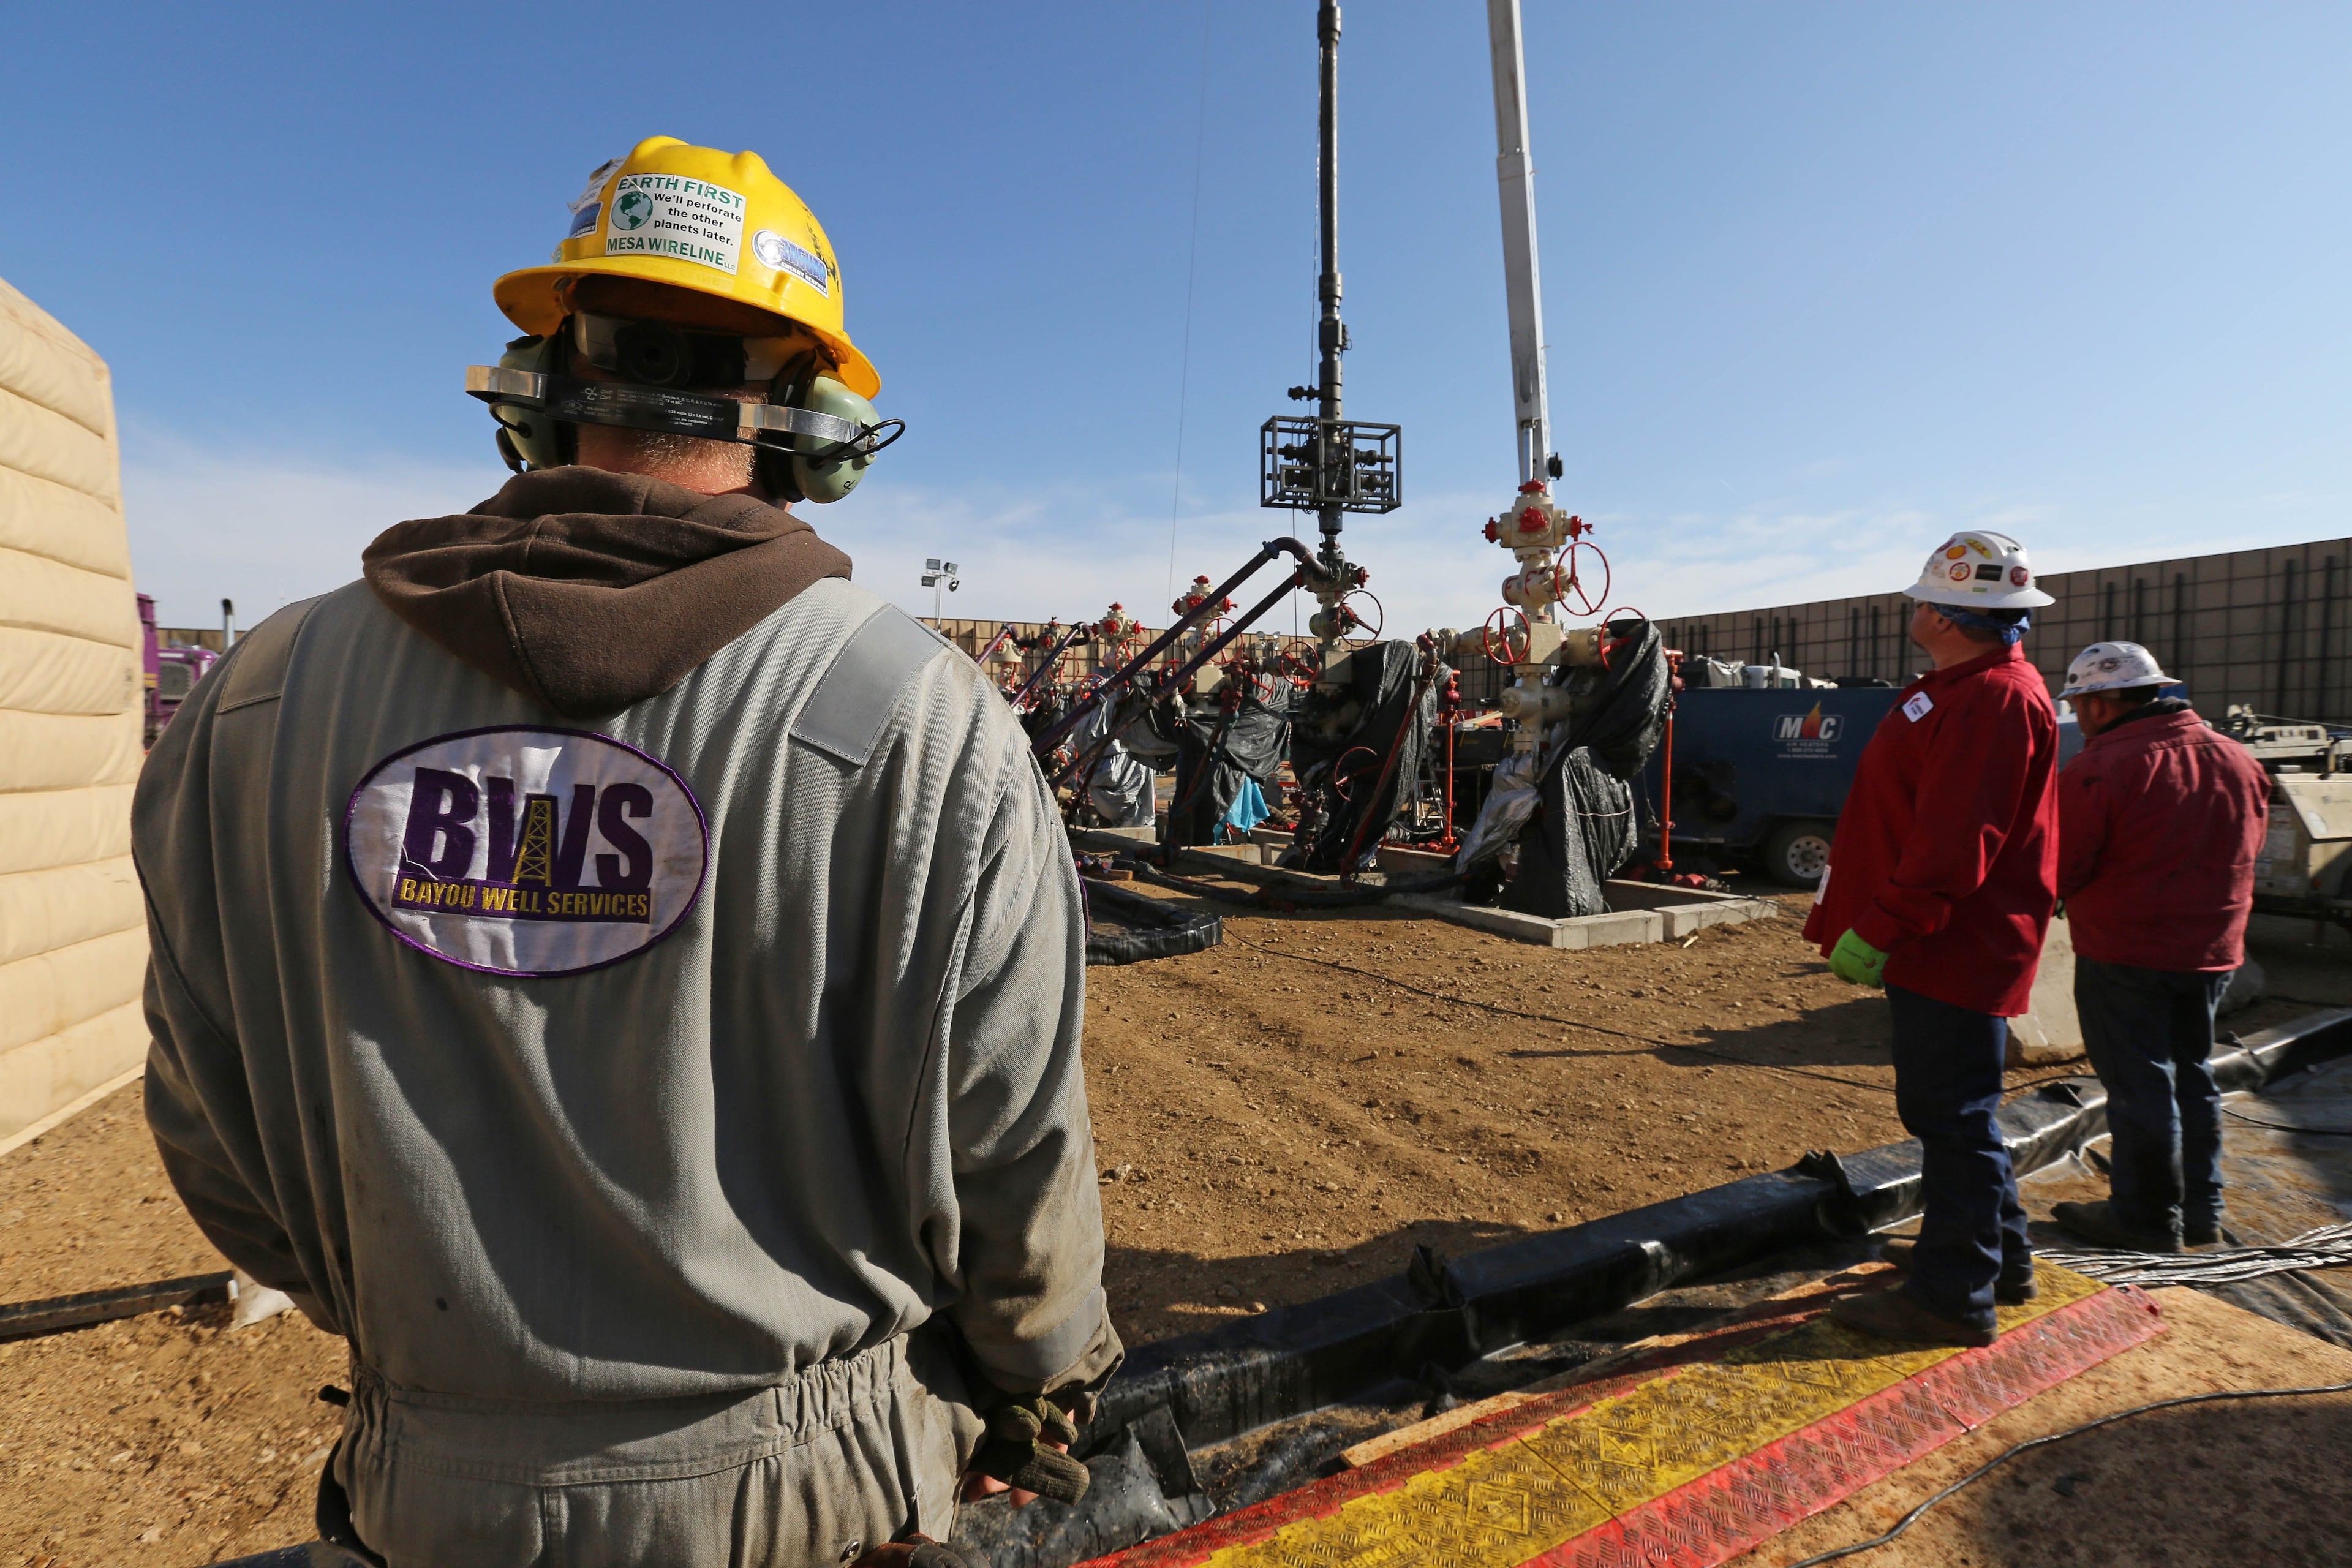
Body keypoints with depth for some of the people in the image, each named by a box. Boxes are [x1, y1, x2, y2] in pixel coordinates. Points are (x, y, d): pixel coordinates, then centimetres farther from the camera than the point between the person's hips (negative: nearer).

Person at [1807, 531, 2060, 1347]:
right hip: (1942, 944, 11)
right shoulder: (1965, 688, 15)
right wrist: (1881, 924, 22)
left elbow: (1953, 844, -27)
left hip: (1954, 947, -11)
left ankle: (1953, 1297, 10)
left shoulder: (1995, 700, -20)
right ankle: (1998, 1255, 36)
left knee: (1951, 1116, -1)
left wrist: (1877, 930, -24)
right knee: (1948, 1109, 21)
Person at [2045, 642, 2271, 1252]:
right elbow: (2247, 850, 17)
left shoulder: (2100, 768, -20)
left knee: (2139, 1085, 4)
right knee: (2191, 1075, 20)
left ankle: (2147, 1217, 15)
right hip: (2213, 950, 7)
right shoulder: (2238, 761, 5)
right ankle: (2201, 1208, 30)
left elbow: (2058, 872, -19)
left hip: (2125, 954, -7)